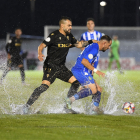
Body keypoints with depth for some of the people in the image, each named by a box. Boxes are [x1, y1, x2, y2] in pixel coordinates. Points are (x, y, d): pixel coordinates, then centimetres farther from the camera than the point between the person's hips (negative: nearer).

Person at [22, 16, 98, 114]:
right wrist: (40, 54, -37)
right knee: (45, 85, -23)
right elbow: (42, 45, -18)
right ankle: (27, 106, -18)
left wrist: (90, 42, 21)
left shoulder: (69, 36, 11)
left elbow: (78, 44, 28)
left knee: (76, 82, 2)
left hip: (61, 67, 8)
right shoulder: (54, 36, -12)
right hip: (51, 66, -8)